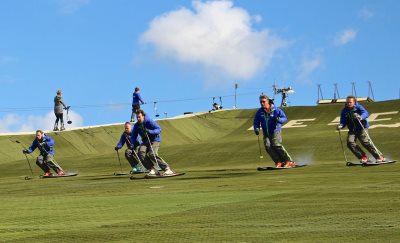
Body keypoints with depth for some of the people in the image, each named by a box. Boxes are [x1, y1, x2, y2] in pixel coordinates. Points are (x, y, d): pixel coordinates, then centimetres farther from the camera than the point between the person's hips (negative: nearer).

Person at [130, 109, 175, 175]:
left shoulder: (149, 122, -13)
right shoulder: (136, 125, 2)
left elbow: (159, 129, -19)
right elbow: (133, 136, 6)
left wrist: (149, 131, -35)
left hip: (155, 140, -5)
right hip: (145, 142, 5)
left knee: (152, 154, -29)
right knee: (141, 153, -25)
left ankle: (167, 169, -23)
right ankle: (152, 169, -22)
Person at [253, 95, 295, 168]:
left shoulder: (275, 110, -7)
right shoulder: (259, 112, 2)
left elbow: (284, 118, -4)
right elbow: (256, 122, 10)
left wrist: (279, 120, -26)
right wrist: (256, 129, -10)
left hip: (275, 131, -4)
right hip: (266, 133, 4)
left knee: (276, 145, -22)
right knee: (267, 146, -16)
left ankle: (289, 161, -13)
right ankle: (279, 162, -9)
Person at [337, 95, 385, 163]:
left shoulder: (358, 107, -9)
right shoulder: (344, 111, 2)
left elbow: (365, 113, -26)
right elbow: (343, 122, 0)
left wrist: (361, 117, -48)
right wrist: (341, 126, -23)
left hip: (362, 128, -4)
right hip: (352, 130, 4)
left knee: (365, 142, -20)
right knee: (350, 142, -19)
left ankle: (379, 156, -8)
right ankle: (363, 157, -11)